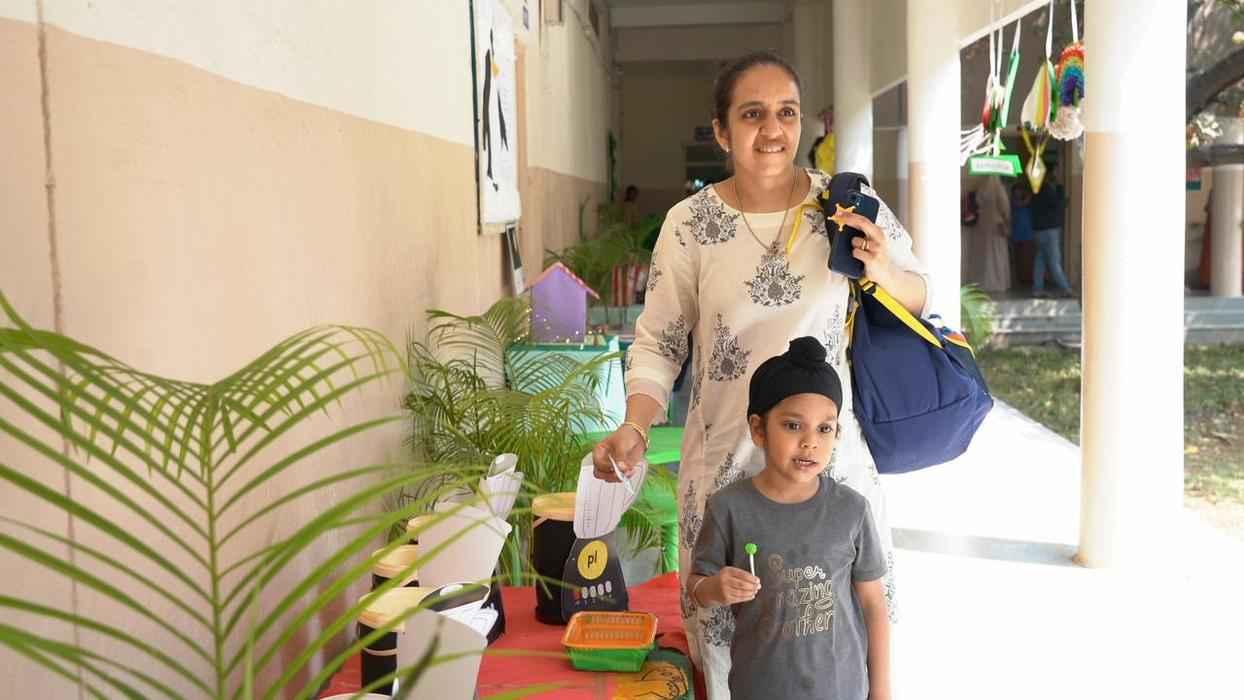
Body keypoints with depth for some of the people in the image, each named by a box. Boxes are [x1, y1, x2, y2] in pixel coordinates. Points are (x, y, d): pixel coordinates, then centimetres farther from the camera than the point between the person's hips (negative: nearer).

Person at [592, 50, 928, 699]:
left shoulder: (850, 205, -3)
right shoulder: (690, 223, -5)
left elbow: (917, 295, 9)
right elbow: (658, 342, -1)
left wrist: (885, 272, -13)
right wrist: (634, 426, -17)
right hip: (727, 459, 0)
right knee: (727, 626, 9)